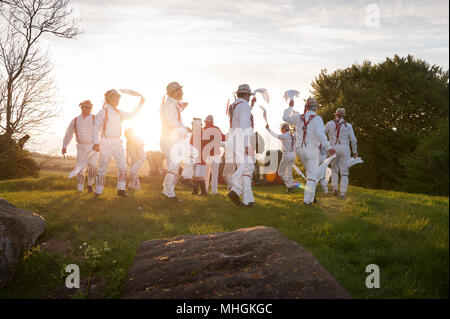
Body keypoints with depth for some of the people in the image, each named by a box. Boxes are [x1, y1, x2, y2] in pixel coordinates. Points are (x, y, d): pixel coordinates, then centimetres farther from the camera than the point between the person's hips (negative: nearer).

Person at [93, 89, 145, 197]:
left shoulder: (119, 112, 14)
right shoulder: (103, 112, -5)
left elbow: (131, 115, 25)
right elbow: (96, 127, -7)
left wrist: (140, 104, 16)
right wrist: (96, 143, -14)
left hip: (117, 143, 6)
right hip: (106, 143, -6)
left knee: (123, 166, -2)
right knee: (102, 168, 1)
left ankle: (121, 190, 4)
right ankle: (98, 191, 12)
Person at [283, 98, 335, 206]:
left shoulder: (299, 118, 5)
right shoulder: (317, 119, -10)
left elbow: (285, 117, 22)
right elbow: (320, 134, -25)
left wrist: (290, 107, 37)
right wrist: (328, 147, -30)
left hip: (300, 149, 6)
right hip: (312, 149, -6)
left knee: (310, 172, 22)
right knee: (313, 175, -2)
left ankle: (311, 196, 22)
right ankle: (307, 199, -11)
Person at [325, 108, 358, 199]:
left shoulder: (330, 124, 0)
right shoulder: (348, 126, -1)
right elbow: (353, 140, -1)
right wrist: (355, 152, 10)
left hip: (333, 149, 1)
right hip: (344, 150, -1)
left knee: (334, 169, 21)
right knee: (344, 172, 5)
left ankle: (334, 188, 5)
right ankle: (343, 193, -1)